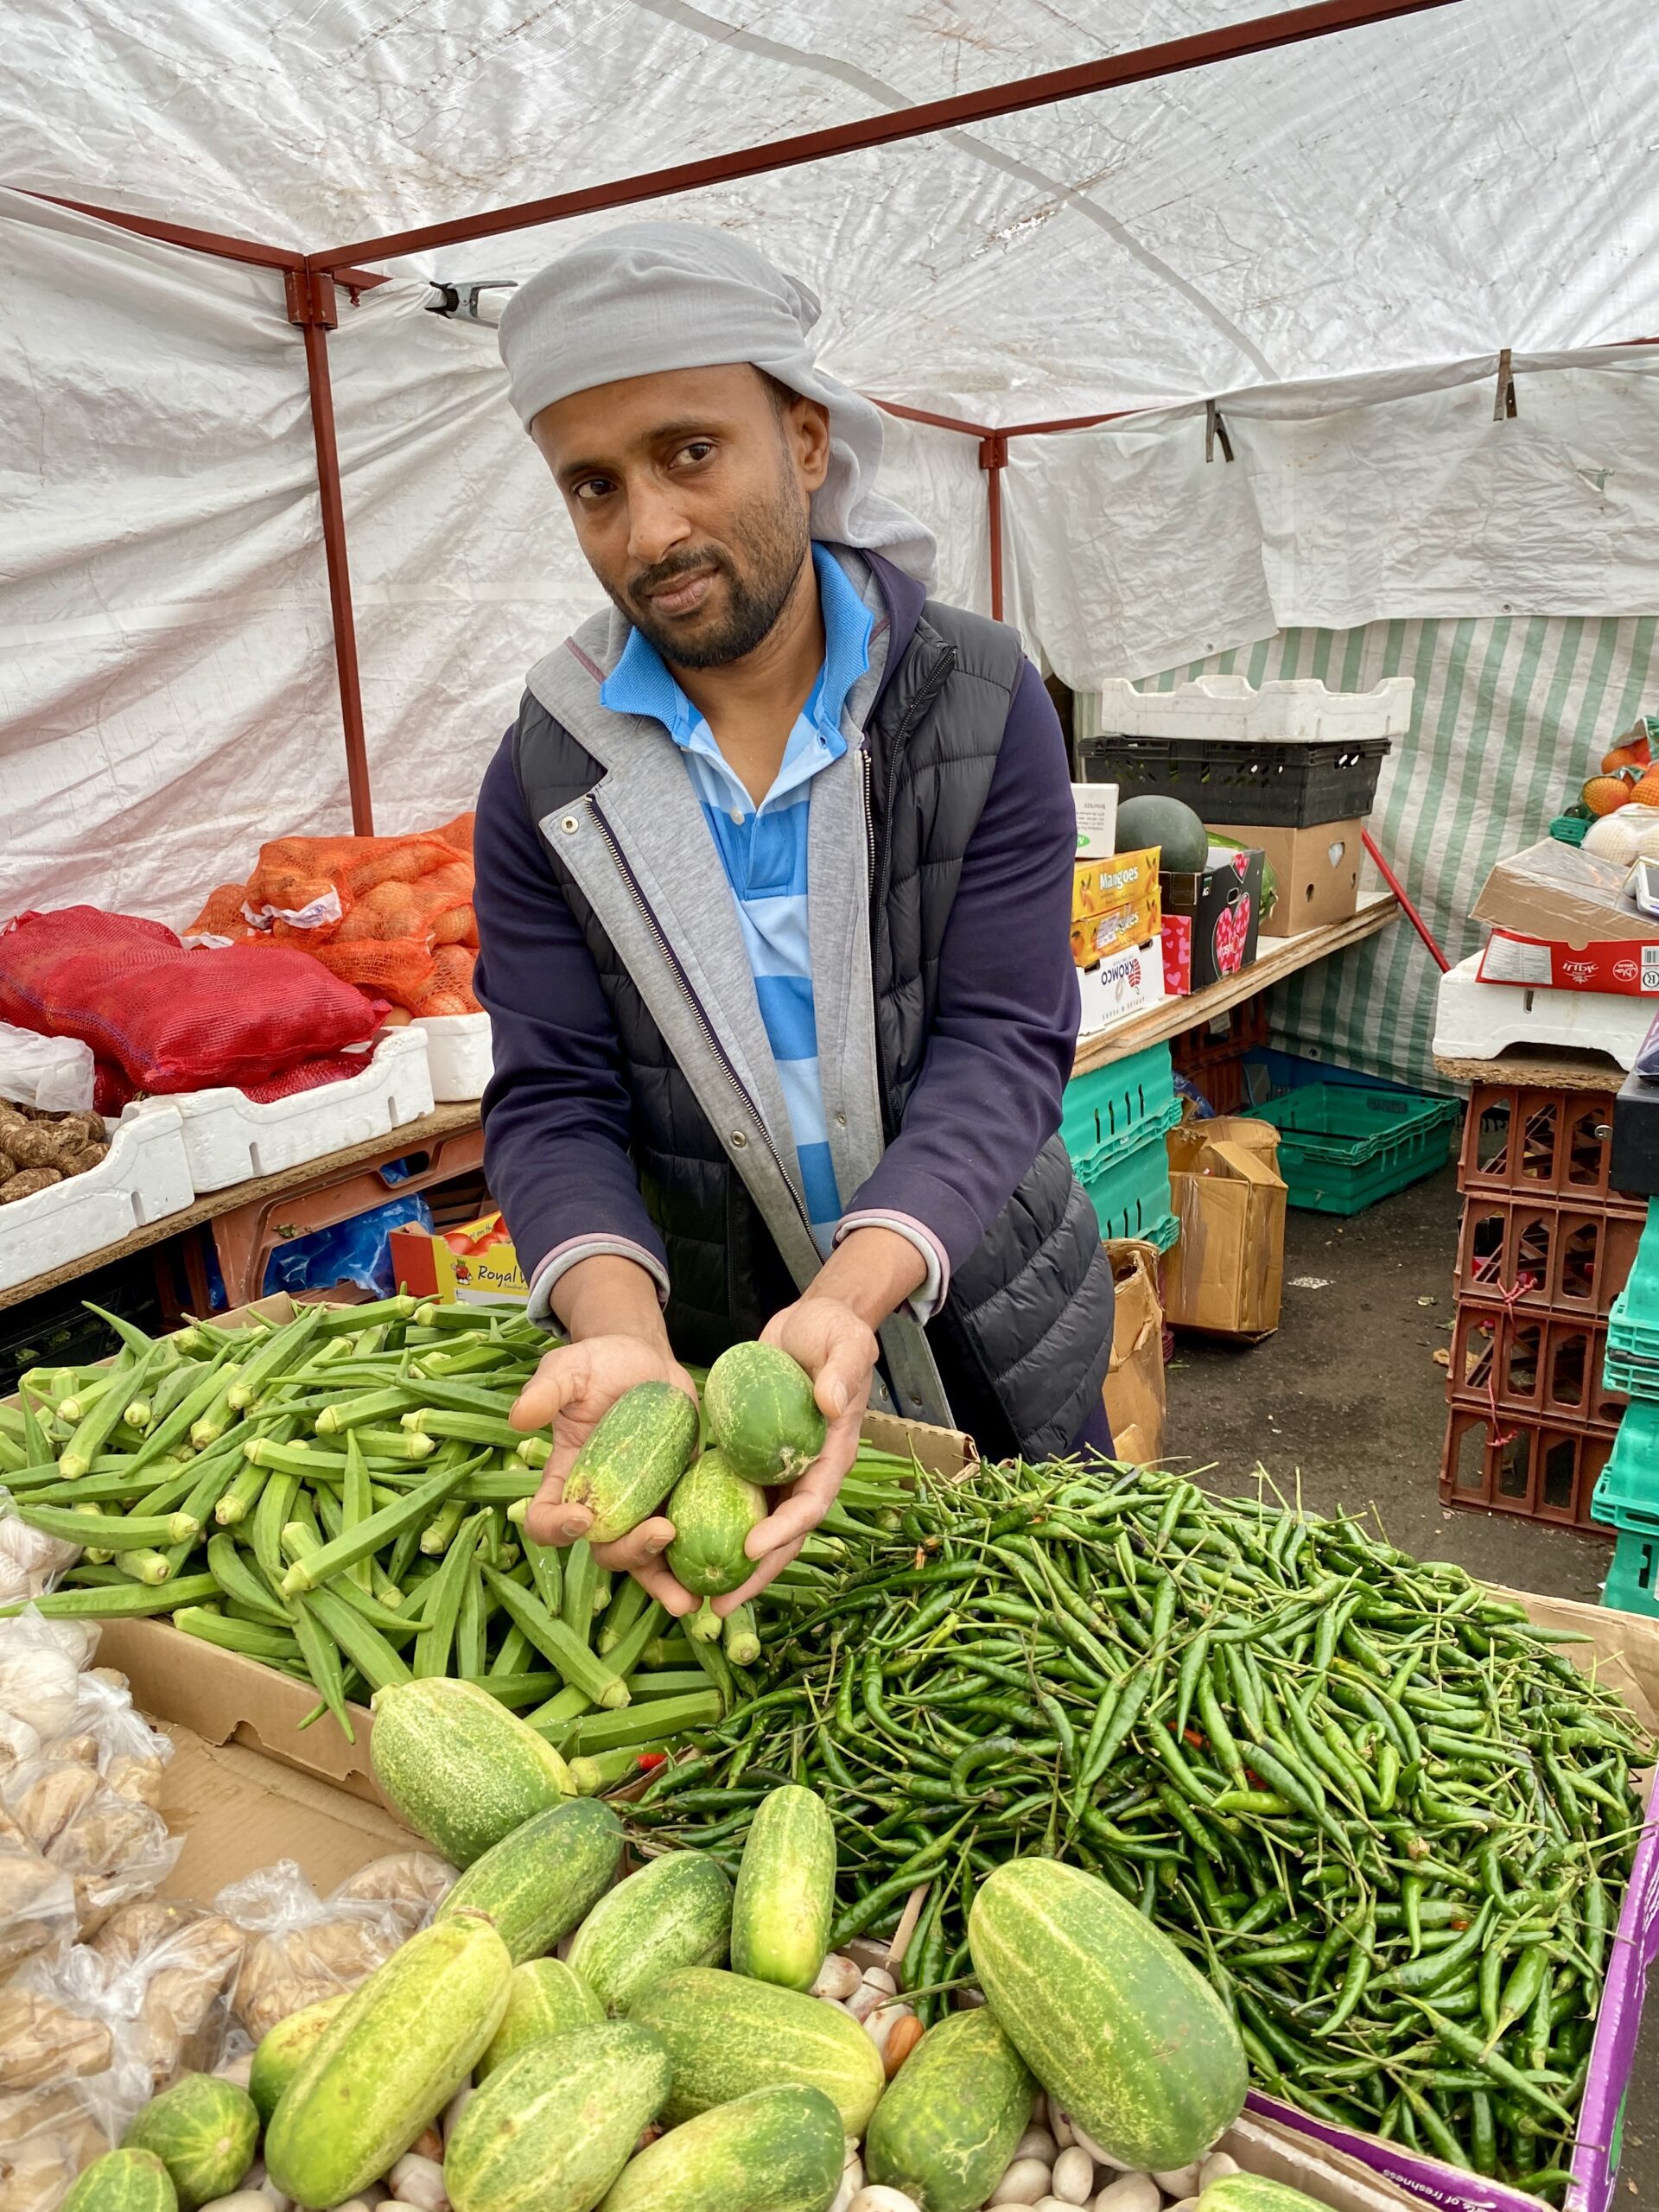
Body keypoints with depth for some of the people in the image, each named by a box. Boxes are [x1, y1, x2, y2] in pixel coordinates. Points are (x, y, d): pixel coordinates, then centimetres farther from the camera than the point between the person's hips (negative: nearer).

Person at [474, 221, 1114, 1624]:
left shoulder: (980, 702, -12)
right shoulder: (550, 777, -9)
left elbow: (1000, 1046, -19)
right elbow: (553, 1101, -13)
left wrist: (849, 1298, -36)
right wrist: (623, 1339, -33)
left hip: (992, 1339, 0)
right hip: (716, 1349, 1)